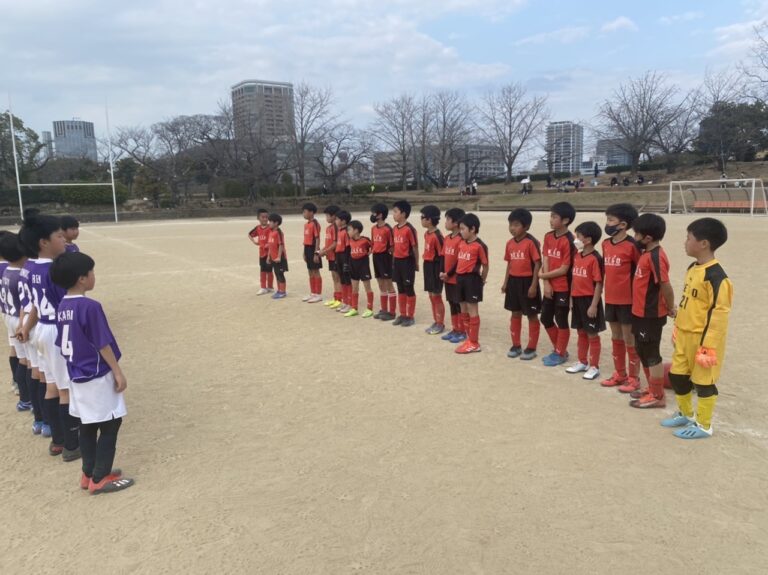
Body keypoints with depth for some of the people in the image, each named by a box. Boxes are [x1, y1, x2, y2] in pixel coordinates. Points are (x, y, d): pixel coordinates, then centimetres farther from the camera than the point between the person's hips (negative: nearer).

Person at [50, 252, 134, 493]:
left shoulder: (62, 307, 3)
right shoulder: (90, 306, -21)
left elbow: (63, 344, 11)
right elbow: (103, 344, -19)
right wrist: (118, 372, -11)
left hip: (78, 376, 8)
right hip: (98, 376, -8)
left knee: (88, 425, 17)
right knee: (110, 425, 3)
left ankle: (89, 473, 26)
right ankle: (100, 479, 8)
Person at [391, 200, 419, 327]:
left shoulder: (409, 229, -15)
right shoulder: (395, 229, 8)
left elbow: (415, 247, -11)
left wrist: (416, 264, -9)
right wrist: (394, 260, 13)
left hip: (407, 261, -7)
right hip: (397, 261, 7)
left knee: (409, 289, 2)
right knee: (400, 289, 13)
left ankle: (410, 317, 11)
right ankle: (402, 315, 23)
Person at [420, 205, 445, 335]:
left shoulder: (437, 236, -19)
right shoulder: (426, 234, 8)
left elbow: (442, 254, -19)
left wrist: (441, 271, -19)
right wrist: (427, 265, 16)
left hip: (435, 267, -9)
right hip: (427, 266, 9)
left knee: (437, 296, 0)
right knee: (431, 296, 14)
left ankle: (441, 324, 11)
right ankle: (436, 322, 24)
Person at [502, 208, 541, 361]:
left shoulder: (531, 242, -15)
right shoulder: (510, 243, 6)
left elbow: (538, 264, -15)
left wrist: (534, 285, -18)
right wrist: (505, 282, 11)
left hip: (527, 281, -7)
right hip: (514, 281, 7)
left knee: (532, 315, 6)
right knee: (515, 314, 14)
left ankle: (531, 348, 15)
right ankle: (516, 345, 26)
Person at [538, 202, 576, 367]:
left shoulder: (569, 241, -17)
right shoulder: (548, 237, 5)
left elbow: (564, 269, -17)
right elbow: (545, 260, 3)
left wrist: (542, 276, -8)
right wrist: (546, 283, -6)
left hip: (563, 288, -8)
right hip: (550, 286, 8)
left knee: (561, 320, 4)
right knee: (546, 318, 13)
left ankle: (560, 354, 18)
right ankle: (558, 349, 30)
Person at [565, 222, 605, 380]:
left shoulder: (595, 258, -17)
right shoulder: (577, 256, 7)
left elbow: (599, 284, -17)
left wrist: (594, 305, -18)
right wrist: (571, 297, 13)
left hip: (589, 300, -8)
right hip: (577, 299, 8)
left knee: (592, 334, 3)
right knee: (581, 332, 17)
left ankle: (594, 367, 13)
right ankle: (582, 362, 30)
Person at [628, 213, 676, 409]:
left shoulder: (655, 257, -21)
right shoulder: (647, 254, 9)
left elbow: (666, 286, -23)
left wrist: (670, 309, -10)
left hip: (651, 316, -9)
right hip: (641, 313, 10)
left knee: (652, 356, 2)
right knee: (643, 353, 19)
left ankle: (657, 397, 13)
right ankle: (651, 389, 32)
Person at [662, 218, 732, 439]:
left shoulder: (716, 276, -20)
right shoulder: (692, 268, 7)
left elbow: (719, 315, -21)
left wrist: (708, 346, -21)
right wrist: (677, 328, 21)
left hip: (702, 338, -9)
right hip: (684, 335, 9)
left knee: (703, 381, 5)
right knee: (677, 375, 17)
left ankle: (703, 426, 20)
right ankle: (685, 414, 36)